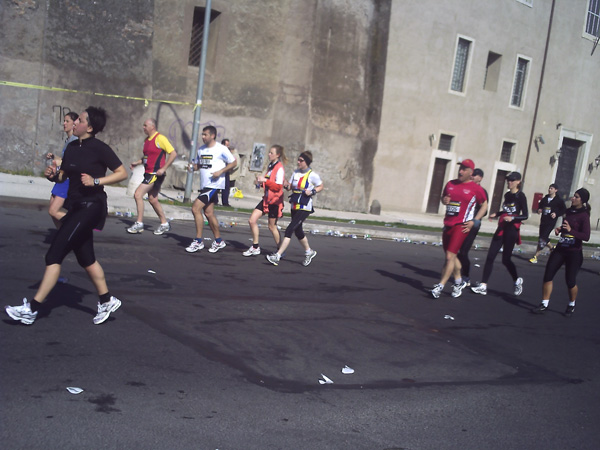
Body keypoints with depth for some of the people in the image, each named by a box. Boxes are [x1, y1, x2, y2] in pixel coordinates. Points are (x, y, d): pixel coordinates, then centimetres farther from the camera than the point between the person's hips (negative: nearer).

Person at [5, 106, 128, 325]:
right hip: (76, 207, 8)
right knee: (85, 258, 14)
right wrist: (52, 175, -4)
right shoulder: (72, 147, 9)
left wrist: (96, 181, -21)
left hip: (91, 207, -8)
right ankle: (107, 301, 29)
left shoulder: (100, 148, -12)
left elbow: (122, 173, -10)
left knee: (54, 254, -10)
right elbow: (63, 176, 18)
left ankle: (31, 309, -5)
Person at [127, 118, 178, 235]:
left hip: (155, 173, -9)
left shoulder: (160, 138, -12)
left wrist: (163, 168, -19)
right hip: (148, 173, 9)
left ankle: (139, 224, -5)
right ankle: (164, 224, 23)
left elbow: (173, 153, -15)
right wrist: (137, 162, 10)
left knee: (138, 194, -13)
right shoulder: (146, 140, 14)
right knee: (152, 199, 13)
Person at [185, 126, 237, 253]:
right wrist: (192, 166, -1)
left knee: (196, 208, -16)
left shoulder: (221, 149, -9)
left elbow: (233, 162, -4)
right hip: (204, 185, 8)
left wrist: (220, 172, -15)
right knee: (208, 213, 12)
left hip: (214, 185, -8)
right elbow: (198, 164, 22)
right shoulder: (201, 150, 12)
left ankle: (198, 241, -7)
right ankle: (218, 241, 26)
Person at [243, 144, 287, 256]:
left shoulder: (279, 168, -15)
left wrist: (265, 180, -23)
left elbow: (278, 186, -22)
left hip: (275, 201, -8)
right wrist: (261, 182, 5)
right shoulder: (270, 166, 11)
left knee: (272, 226, 2)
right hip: (267, 199, 8)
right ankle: (255, 248, 11)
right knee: (252, 220, 1)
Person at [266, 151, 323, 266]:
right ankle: (309, 252, 41)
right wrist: (286, 185, -10)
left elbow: (320, 186, 3)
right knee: (298, 231, 18)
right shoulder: (296, 172, 7)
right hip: (295, 206, 7)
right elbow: (290, 186, 12)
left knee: (289, 230, -15)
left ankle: (277, 256, -16)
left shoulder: (312, 175, -9)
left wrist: (312, 192, -13)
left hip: (305, 208, -7)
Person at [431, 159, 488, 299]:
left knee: (450, 256, -13)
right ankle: (458, 282, 32)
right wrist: (444, 200, -1)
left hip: (461, 226, -6)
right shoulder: (450, 184, 10)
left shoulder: (476, 188, -3)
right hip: (448, 224, 6)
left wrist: (474, 221, -4)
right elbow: (443, 197, 25)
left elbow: (484, 205, 7)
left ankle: (440, 286, -8)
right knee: (451, 256, 15)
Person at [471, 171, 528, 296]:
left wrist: (512, 218, -24)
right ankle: (483, 286, -2)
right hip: (501, 228, 6)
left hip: (512, 230, -6)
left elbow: (525, 216, -9)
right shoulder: (507, 195, 13)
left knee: (506, 259, 0)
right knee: (490, 256, -2)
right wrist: (496, 214, 11)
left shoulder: (520, 196, -7)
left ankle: (517, 280, 27)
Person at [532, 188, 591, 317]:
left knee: (570, 281, 0)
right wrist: (559, 229, 7)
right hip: (560, 249, 6)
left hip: (574, 253, -6)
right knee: (548, 275, -3)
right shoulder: (569, 211, 8)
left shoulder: (584, 216, -12)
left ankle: (571, 305, 26)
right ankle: (544, 305, 5)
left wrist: (570, 230, -33)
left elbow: (586, 236, -22)